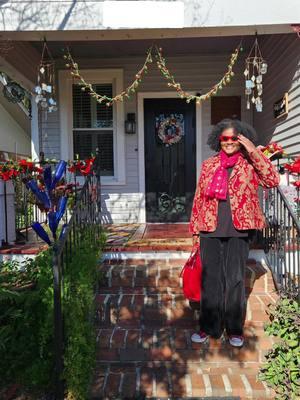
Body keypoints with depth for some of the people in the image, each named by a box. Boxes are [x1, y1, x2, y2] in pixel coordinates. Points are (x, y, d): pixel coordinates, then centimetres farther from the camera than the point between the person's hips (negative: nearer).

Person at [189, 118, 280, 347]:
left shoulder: (249, 164, 1)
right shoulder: (208, 165, 8)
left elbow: (273, 180, -16)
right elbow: (199, 198, 9)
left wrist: (253, 151, -17)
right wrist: (195, 230, 7)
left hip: (238, 232, -2)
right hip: (210, 232, 2)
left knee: (235, 281, 8)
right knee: (210, 280, 10)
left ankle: (235, 329, 25)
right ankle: (209, 327, 26)